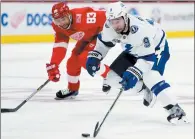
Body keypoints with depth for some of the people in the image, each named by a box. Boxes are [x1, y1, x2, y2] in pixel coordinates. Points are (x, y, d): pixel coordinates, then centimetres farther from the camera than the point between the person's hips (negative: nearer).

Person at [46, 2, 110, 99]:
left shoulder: (82, 17, -40)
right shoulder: (58, 27, -14)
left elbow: (104, 16, -34)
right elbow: (59, 47, -11)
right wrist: (53, 65, -20)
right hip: (86, 38, 8)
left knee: (85, 60, -21)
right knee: (74, 60, 4)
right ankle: (72, 88, 24)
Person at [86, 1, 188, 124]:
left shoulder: (141, 29, -41)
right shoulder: (109, 27, -22)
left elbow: (148, 56, -38)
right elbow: (104, 42, 1)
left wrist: (134, 73, -48)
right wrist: (94, 57, -8)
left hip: (156, 47, -8)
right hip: (134, 50, 8)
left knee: (151, 76, -33)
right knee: (113, 75, -2)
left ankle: (175, 110, -30)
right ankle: (145, 88, 17)